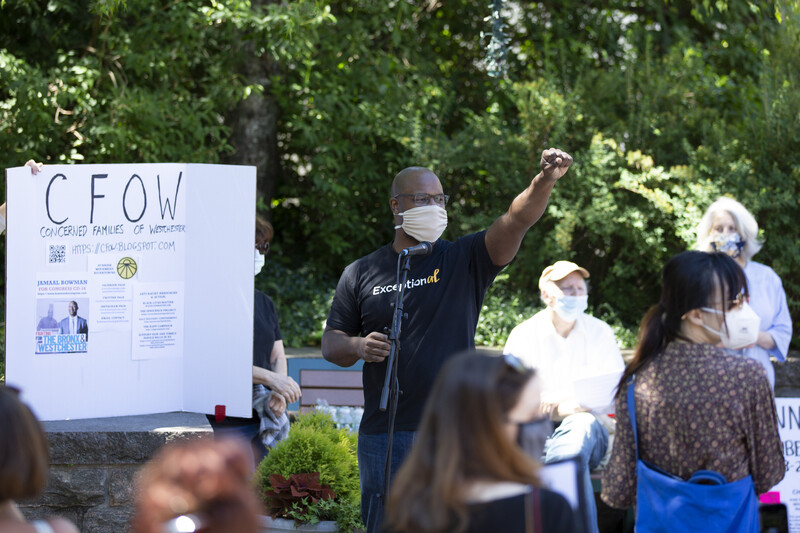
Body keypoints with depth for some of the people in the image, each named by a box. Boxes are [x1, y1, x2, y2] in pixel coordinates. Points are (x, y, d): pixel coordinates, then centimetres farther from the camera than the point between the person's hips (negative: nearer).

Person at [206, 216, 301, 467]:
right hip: (221, 425, -7)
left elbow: (278, 357, 18)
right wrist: (270, 378, -18)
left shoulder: (264, 303, 19)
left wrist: (278, 395, -3)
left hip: (260, 425, 7)